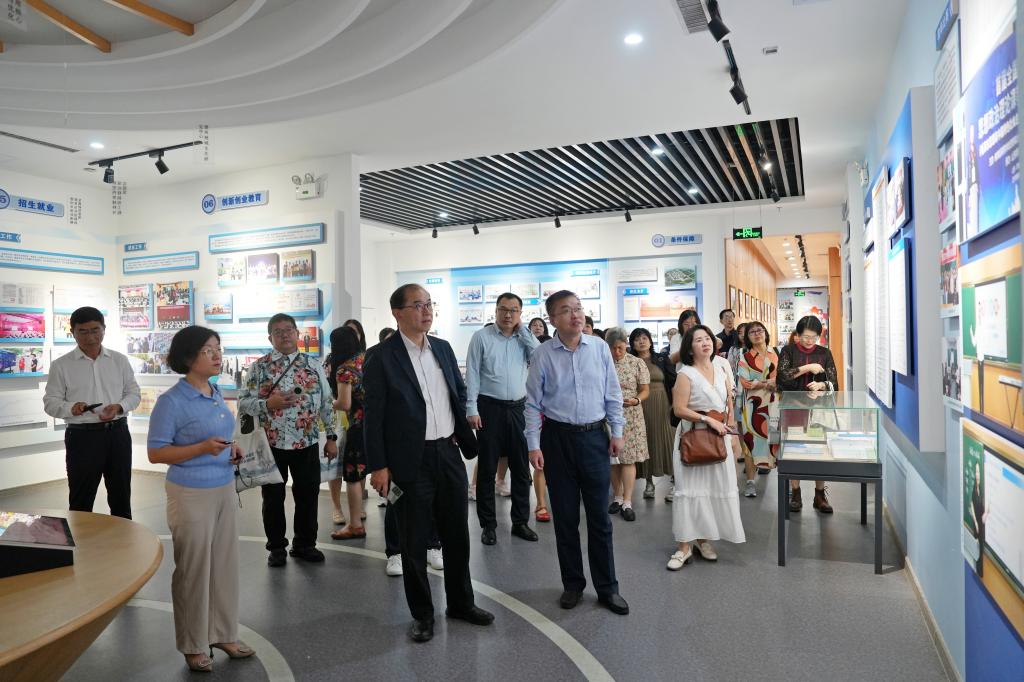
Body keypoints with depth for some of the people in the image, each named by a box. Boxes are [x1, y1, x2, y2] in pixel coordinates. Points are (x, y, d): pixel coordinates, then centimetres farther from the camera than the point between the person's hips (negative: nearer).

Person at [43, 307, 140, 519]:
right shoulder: (61, 365, -1)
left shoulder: (120, 360, 6)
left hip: (117, 432, 2)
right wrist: (71, 408, -22)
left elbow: (134, 393, 9)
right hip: (82, 436, -2)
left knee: (121, 494, 14)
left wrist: (119, 407, -12)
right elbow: (50, 402, -1)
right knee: (81, 499, 6)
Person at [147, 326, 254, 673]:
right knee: (194, 570, 7)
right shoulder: (172, 401, -15)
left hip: (224, 489, 7)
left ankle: (224, 633, 29)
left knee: (225, 564, 13)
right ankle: (194, 645, 23)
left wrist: (232, 451, 0)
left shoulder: (217, 394, 6)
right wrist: (203, 449, -26)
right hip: (191, 495, -7)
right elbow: (156, 453, -14)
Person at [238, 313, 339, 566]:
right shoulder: (259, 367, 0)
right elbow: (243, 403, -3)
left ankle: (304, 544, 27)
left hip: (307, 442, 1)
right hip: (271, 443, -1)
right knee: (273, 497, 10)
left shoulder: (313, 365, 5)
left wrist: (331, 437, 4)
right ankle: (277, 547, 26)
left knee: (308, 494, 9)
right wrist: (267, 404, -21)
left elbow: (327, 403, 7)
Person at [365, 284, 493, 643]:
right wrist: (378, 466, -12)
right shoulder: (382, 357, -10)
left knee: (457, 533, 16)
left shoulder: (443, 348, 7)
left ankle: (461, 602, 35)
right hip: (411, 462, -5)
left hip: (448, 454, 5)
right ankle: (422, 614, 27)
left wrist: (463, 435, 11)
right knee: (414, 542, 9)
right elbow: (373, 416, -10)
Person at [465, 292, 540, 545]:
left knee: (521, 468, 10)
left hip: (518, 408, 4)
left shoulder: (524, 338, 9)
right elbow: (472, 375, -5)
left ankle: (520, 522, 23)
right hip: (489, 408, -4)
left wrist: (522, 330, -5)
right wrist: (472, 409, -11)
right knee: (487, 469, 4)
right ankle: (488, 524, 16)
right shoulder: (482, 337, -3)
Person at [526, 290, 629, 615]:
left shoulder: (600, 348, -1)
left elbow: (613, 394, 6)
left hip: (594, 437, 1)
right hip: (557, 438, -1)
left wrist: (617, 432, 4)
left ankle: (607, 587, 21)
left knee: (599, 516, 7)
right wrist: (533, 445, -6)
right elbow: (533, 403, -2)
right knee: (565, 517, 10)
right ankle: (572, 584, 27)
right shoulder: (543, 354, -5)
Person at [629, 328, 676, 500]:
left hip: (662, 406, 0)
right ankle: (649, 482, 13)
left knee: (664, 440, 0)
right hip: (640, 407, 0)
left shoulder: (662, 358, 6)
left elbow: (673, 381, 3)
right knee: (645, 440, 3)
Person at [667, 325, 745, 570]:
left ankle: (703, 538, 21)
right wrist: (708, 419, -19)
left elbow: (730, 402, 14)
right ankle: (685, 545, 1)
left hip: (719, 437, 6)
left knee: (718, 487, 7)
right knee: (690, 488, -4)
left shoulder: (721, 369, 8)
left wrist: (730, 430, 5)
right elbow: (679, 409, -15)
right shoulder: (686, 374, -9)